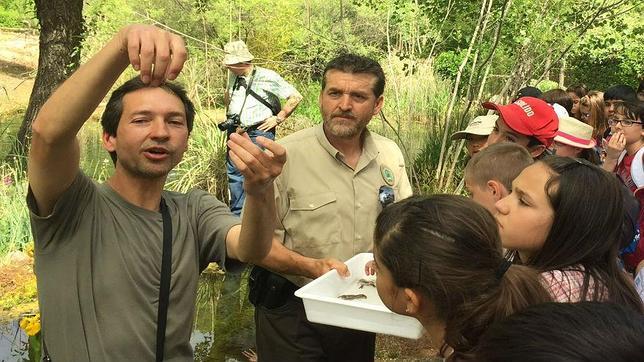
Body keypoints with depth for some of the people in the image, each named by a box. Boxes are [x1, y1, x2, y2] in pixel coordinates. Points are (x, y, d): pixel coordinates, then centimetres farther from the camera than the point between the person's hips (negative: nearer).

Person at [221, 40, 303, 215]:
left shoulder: (268, 77, -11)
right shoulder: (233, 77, 8)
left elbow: (295, 97, -8)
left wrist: (278, 118, -8)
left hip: (259, 133, -6)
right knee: (234, 173, 9)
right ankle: (236, 216, 22)